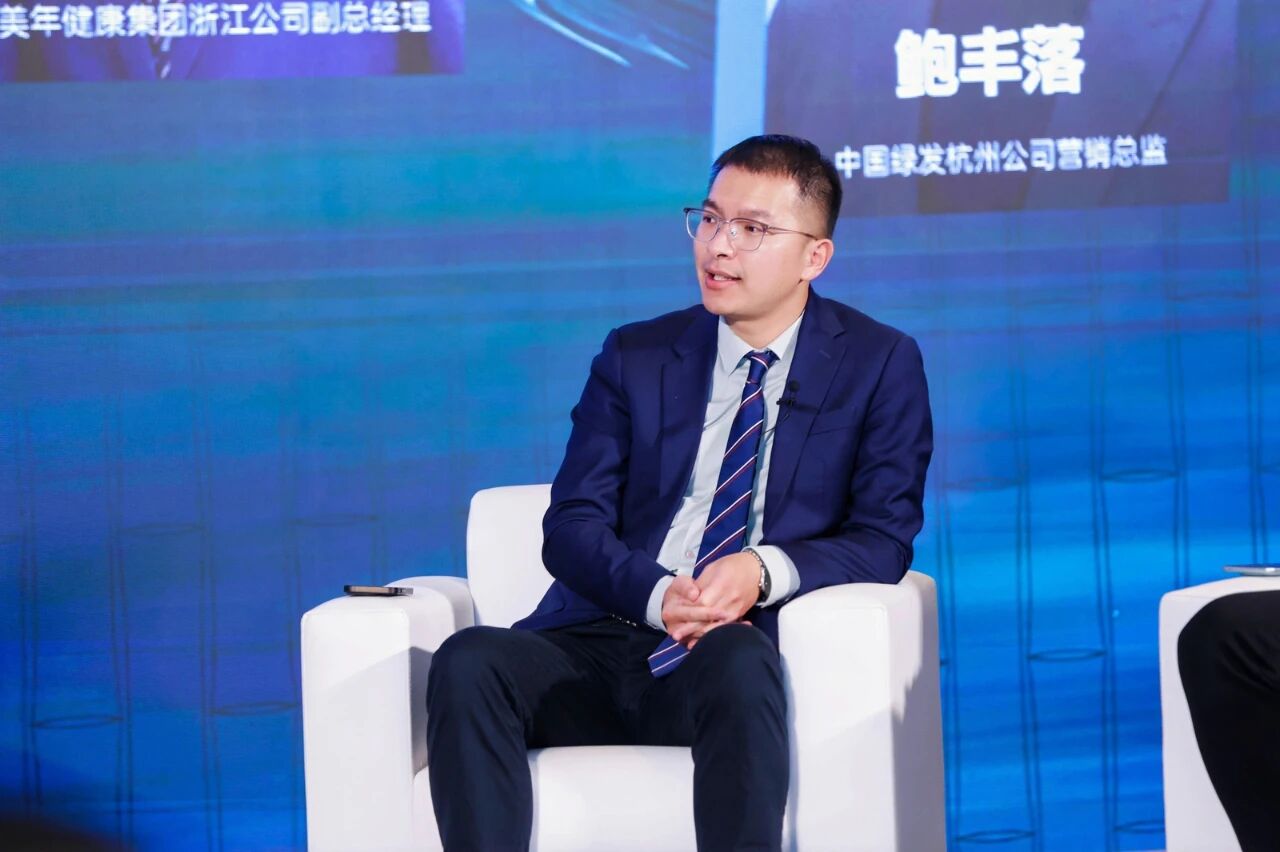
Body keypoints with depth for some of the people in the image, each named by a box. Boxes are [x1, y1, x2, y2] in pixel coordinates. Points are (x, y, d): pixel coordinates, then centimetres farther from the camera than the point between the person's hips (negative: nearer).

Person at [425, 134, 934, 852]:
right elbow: (571, 528, 7)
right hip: (604, 644, 3)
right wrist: (656, 595, -15)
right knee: (469, 659, -29)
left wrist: (766, 571, -19)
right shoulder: (635, 357, 15)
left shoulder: (880, 365, 9)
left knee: (734, 655, -39)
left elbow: (885, 537, 2)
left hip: (744, 651, -3)